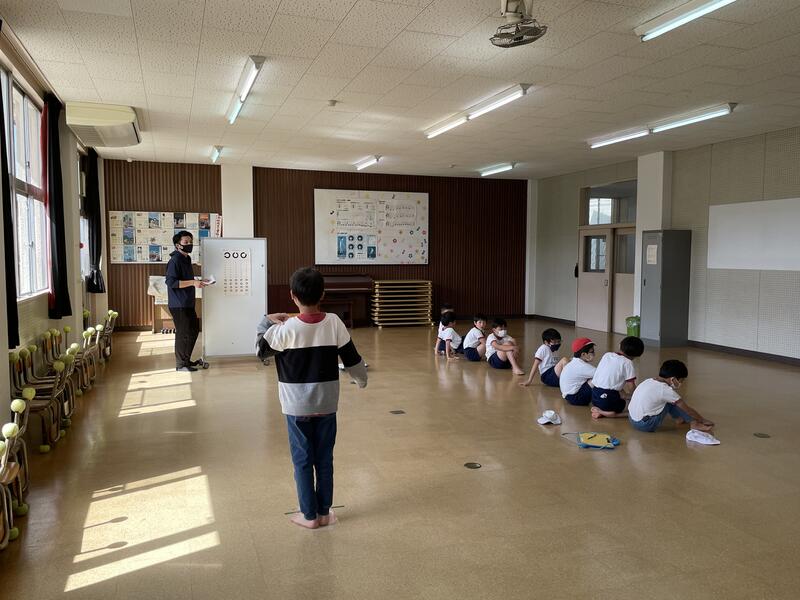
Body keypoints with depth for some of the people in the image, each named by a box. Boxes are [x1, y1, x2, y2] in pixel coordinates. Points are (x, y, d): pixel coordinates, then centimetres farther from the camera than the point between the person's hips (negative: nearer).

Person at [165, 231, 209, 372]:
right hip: (178, 305, -10)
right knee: (183, 333, -3)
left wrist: (198, 282, 11)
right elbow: (171, 282, -22)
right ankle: (181, 364, 8)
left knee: (194, 330, 16)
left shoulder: (186, 259, 15)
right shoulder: (175, 261, -14)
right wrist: (193, 282, -24)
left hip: (188, 303, 10)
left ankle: (186, 360, 28)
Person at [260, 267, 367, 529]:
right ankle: (324, 512, 24)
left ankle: (309, 515, 19)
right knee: (325, 459, 14)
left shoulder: (287, 328, -17)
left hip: (296, 406, -2)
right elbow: (352, 358, 0)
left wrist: (269, 321, 14)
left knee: (302, 460, 10)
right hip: (327, 403, 2)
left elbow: (263, 349, 1)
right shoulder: (334, 323, -10)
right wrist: (362, 380, 17)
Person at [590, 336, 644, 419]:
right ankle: (604, 413, -9)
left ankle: (600, 410, 5)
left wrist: (623, 393, 22)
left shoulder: (606, 355, 10)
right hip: (609, 399, -7)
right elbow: (631, 386, -9)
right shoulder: (628, 363, -8)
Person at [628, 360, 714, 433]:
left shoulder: (649, 381, 8)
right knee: (673, 401, 0)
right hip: (645, 425, -8)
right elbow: (687, 409, -4)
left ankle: (680, 418, 29)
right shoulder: (666, 390, -14)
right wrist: (704, 420, 9)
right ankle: (694, 423, 8)